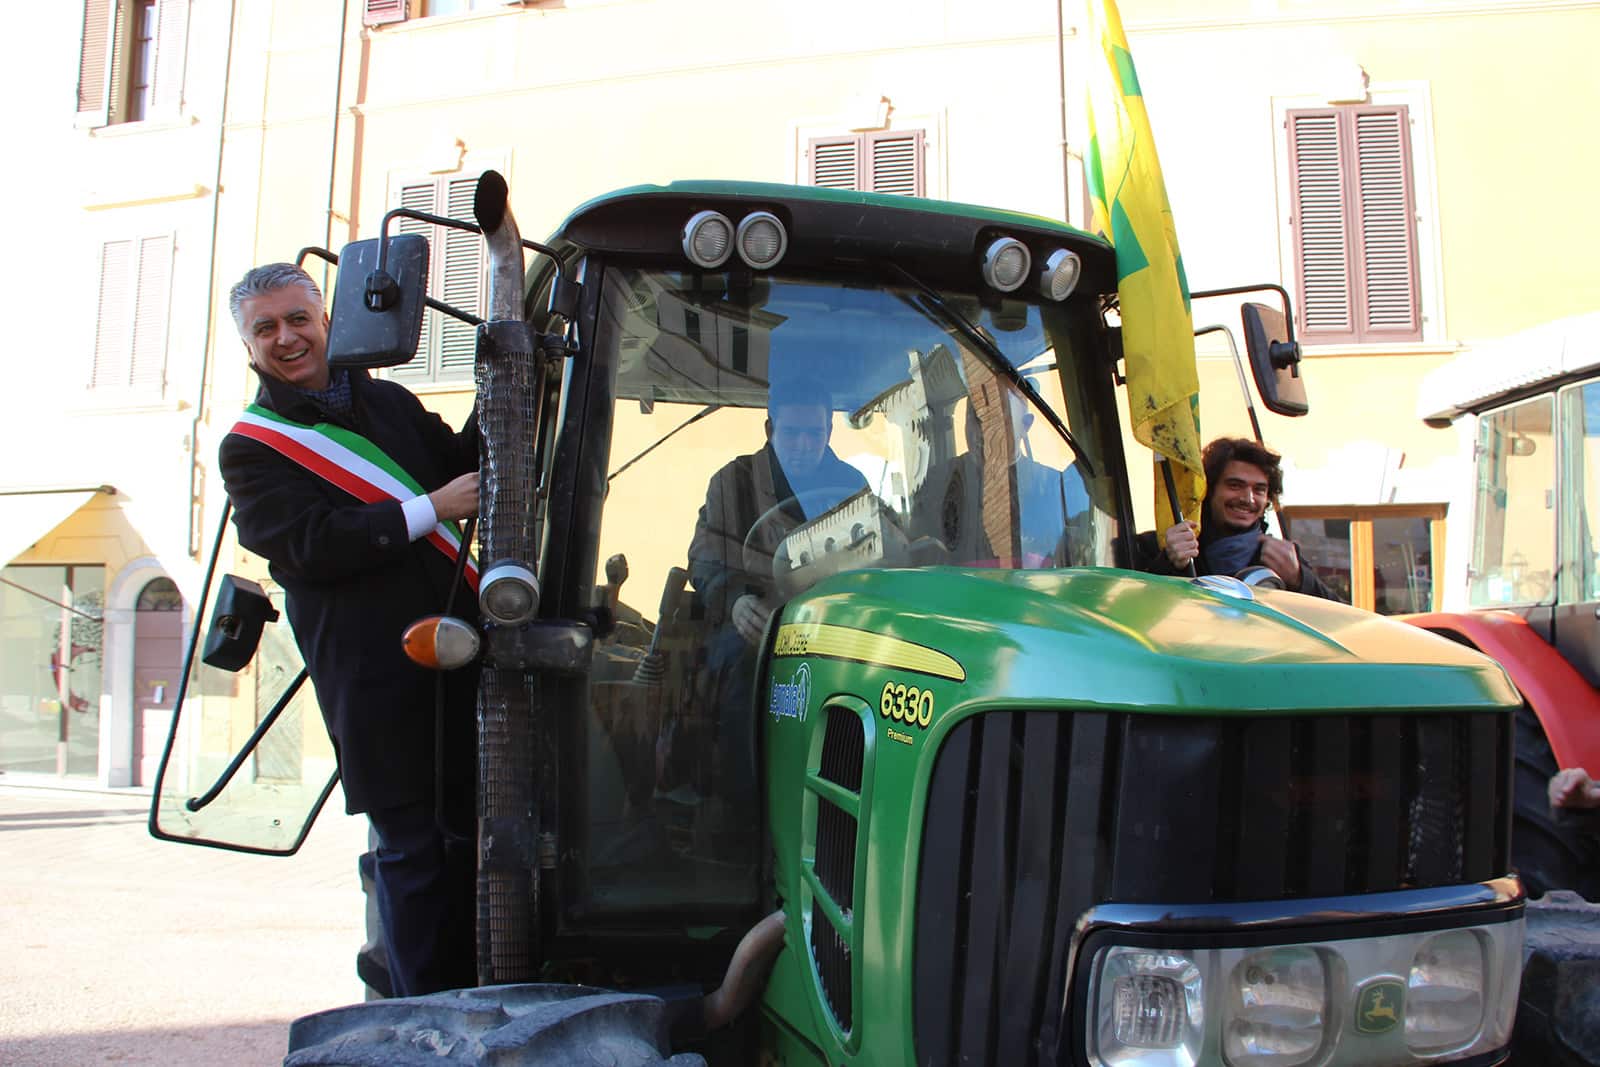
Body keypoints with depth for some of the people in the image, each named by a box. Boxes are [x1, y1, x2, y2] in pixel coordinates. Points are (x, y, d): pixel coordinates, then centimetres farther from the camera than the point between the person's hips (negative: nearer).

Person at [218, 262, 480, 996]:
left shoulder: (389, 401, 18)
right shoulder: (250, 447, 2)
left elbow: (462, 470, 21)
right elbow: (311, 545, -12)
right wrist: (429, 510, -14)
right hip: (372, 674, -5)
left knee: (471, 833, 12)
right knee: (410, 846, -2)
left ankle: (477, 1004, 25)